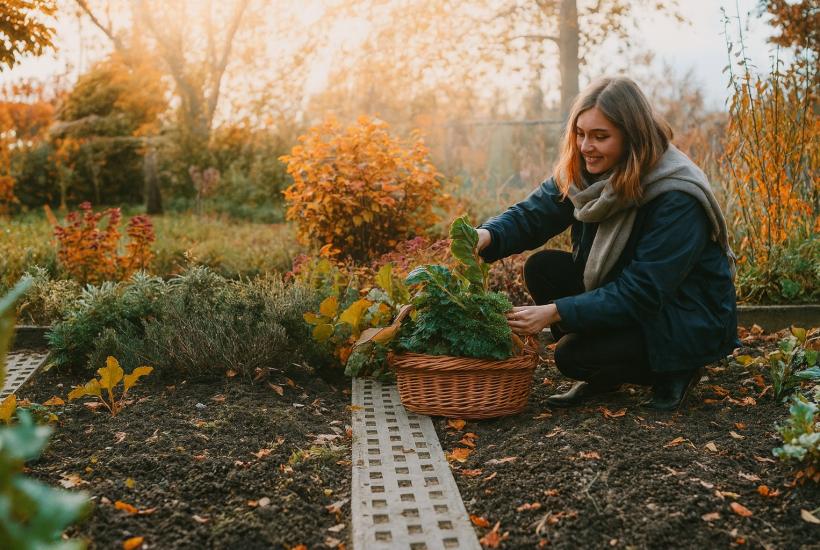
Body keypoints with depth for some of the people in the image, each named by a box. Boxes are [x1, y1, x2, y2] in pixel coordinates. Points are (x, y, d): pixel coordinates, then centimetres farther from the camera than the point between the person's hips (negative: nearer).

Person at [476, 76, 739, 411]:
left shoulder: (678, 199, -29)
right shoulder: (583, 172, -7)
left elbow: (641, 294, -31)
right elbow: (532, 214, -12)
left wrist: (555, 313, -35)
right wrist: (487, 237, -35)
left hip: (687, 322, -7)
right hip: (622, 297, 8)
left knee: (572, 356, -23)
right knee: (542, 267, -12)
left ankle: (675, 372, 3)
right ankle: (602, 379, 4)